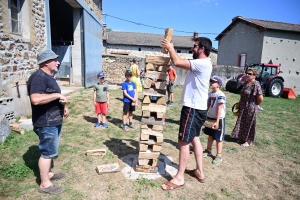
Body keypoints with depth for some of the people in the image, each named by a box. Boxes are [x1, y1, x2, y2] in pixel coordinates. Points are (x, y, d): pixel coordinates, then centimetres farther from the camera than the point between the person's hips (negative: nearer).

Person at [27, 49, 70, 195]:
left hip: (54, 121, 10)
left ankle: (48, 173, 38)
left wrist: (63, 106, 8)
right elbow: (36, 99, -35)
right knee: (47, 152, 1)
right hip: (46, 123, -10)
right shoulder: (38, 77, -20)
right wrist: (57, 95, -26)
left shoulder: (48, 77, 14)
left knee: (50, 151, 21)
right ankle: (45, 184, 14)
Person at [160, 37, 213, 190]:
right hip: (196, 108, 11)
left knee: (184, 142, -4)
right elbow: (180, 62, 17)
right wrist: (171, 50, 9)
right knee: (194, 139, 18)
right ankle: (199, 172, 31)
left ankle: (179, 179, 8)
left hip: (193, 109, -11)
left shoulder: (203, 63, -19)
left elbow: (177, 62, -25)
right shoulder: (200, 64, 14)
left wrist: (170, 47, -9)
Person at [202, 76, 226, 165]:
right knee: (210, 135, 21)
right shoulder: (210, 94, 5)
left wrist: (217, 121, -23)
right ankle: (208, 150, 36)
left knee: (218, 138, 3)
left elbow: (219, 109, -22)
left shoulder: (221, 95, -20)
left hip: (218, 119, -7)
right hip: (210, 118, 8)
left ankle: (219, 156, 13)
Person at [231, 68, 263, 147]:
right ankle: (242, 138, 33)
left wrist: (256, 105, -4)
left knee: (249, 124, 5)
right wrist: (240, 103, 13)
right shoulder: (246, 83, 7)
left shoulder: (256, 85, -19)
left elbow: (260, 98, -19)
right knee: (242, 123, 17)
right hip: (243, 107, 8)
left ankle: (249, 141, 21)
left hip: (251, 108, -8)